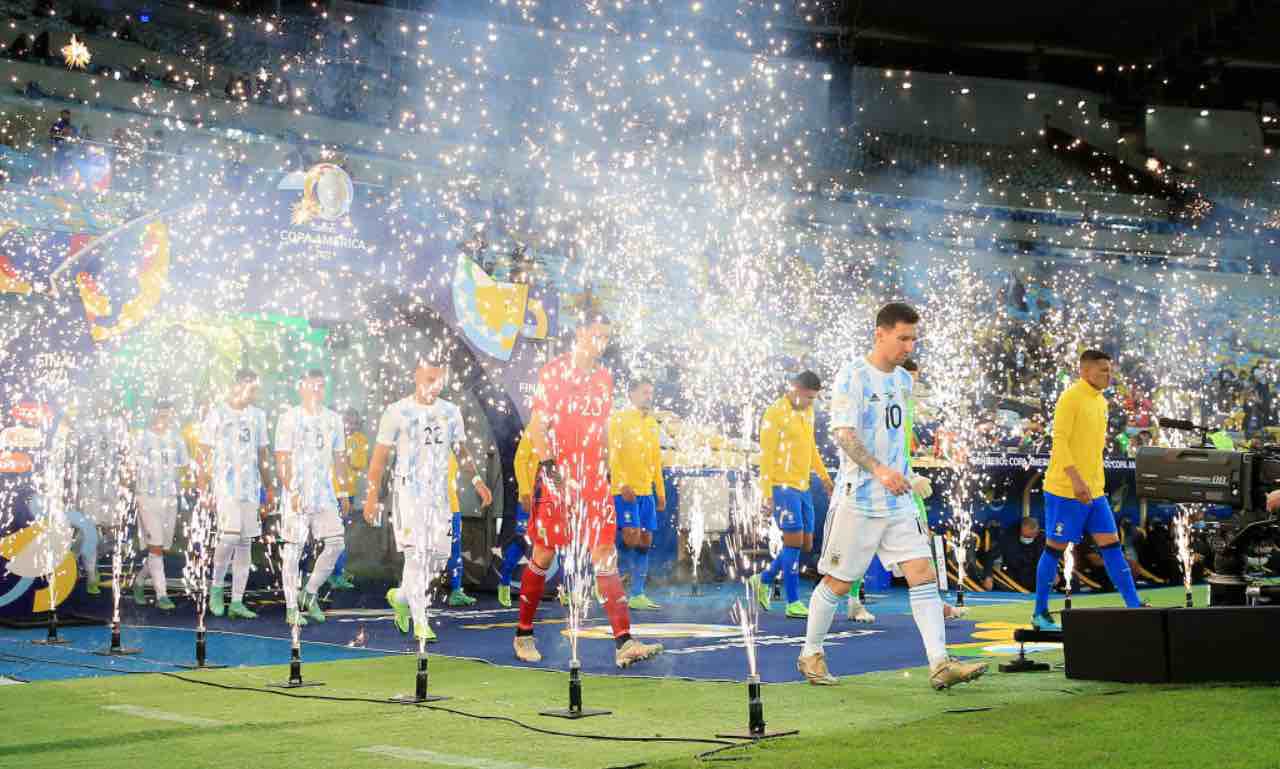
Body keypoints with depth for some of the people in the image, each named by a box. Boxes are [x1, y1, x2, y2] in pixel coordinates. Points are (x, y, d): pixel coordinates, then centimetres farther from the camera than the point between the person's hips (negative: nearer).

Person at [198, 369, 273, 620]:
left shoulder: (257, 416, 12)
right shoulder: (217, 414, -3)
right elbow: (205, 454, -2)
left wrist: (269, 489, 14)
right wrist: (204, 489, -9)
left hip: (251, 487, 5)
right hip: (225, 485, -5)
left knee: (245, 543, 4)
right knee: (229, 536, -18)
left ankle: (237, 602, 8)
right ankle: (216, 586, 4)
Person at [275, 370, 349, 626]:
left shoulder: (333, 419, 12)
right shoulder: (289, 418, -4)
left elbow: (339, 458, 18)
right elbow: (281, 459, -8)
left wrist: (344, 492, 13)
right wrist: (291, 491, -17)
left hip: (325, 493, 5)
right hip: (297, 494, -5)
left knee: (336, 543, -3)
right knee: (293, 548, -2)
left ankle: (310, 593, 14)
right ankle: (291, 608, 5)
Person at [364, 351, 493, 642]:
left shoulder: (451, 412, 7)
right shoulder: (397, 412, -7)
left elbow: (461, 451, 17)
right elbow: (379, 457, -5)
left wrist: (477, 480, 3)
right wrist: (372, 496, -9)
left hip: (439, 493, 5)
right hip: (408, 491, -5)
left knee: (438, 555, 4)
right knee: (416, 554, -9)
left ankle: (401, 596, 29)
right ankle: (420, 622, -1)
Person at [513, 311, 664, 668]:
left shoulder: (604, 379, 13)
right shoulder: (554, 371, -5)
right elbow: (537, 426, -9)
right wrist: (550, 467, -18)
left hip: (593, 479, 5)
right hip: (557, 476, -5)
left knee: (606, 554, -4)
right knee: (544, 555, 4)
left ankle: (624, 644, -11)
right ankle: (523, 635, 20)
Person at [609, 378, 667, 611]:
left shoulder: (652, 423, 18)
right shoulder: (619, 418, -3)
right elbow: (613, 454, -11)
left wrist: (660, 491, 18)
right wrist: (623, 484, -21)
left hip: (646, 490, 7)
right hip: (625, 491, -7)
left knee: (645, 541, 3)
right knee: (631, 536, -16)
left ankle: (637, 595, 7)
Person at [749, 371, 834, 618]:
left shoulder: (806, 412, 13)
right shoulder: (775, 414, -12)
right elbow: (766, 456, -13)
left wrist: (824, 477, 20)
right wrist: (767, 495, -16)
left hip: (803, 487, 8)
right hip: (783, 487, -8)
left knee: (806, 544, 9)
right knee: (794, 541, -9)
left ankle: (764, 580, 25)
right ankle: (793, 603, -3)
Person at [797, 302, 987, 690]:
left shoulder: (903, 380, 13)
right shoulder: (852, 376, -10)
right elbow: (844, 434, -20)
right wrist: (879, 470, -33)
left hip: (898, 500, 6)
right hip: (858, 498, -6)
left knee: (924, 575, -5)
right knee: (838, 582, 3)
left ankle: (940, 665, -8)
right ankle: (811, 654, 22)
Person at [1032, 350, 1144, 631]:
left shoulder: (1100, 401, 14)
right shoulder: (1070, 398, -12)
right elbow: (1059, 442, -18)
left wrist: (1094, 482, 20)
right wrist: (1076, 480, -25)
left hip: (1094, 491, 8)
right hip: (1065, 490, -8)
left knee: (1111, 545, 4)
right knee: (1055, 548, 0)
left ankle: (1134, 606, 4)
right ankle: (1040, 614, 8)